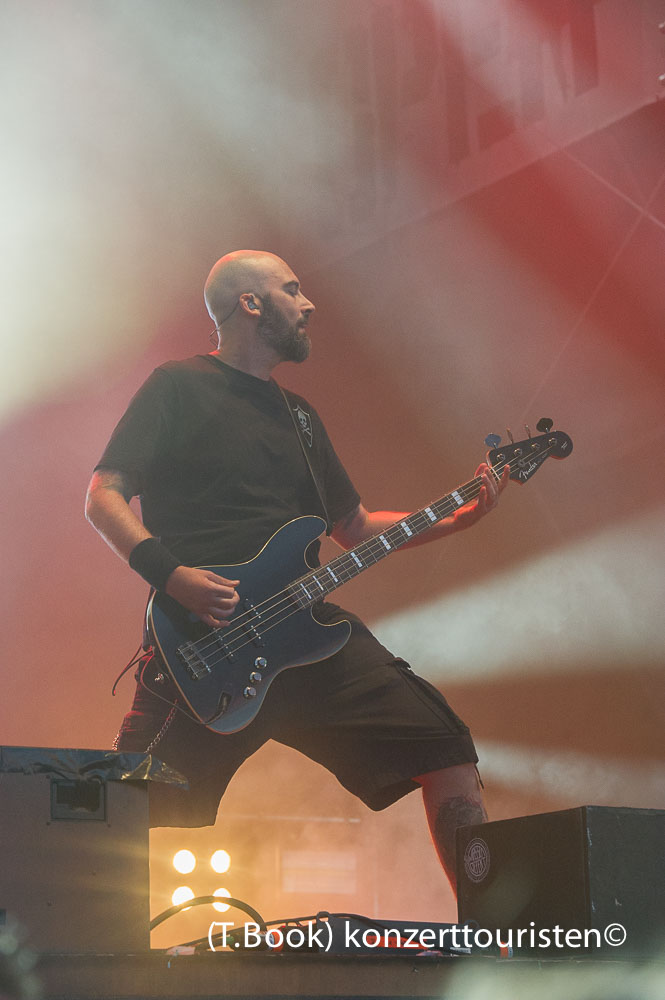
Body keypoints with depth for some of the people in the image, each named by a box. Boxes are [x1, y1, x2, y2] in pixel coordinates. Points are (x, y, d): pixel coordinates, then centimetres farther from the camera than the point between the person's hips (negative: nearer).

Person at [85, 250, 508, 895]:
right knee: (148, 822, -13)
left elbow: (356, 528, 28)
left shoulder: (299, 416, 25)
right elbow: (102, 497, -3)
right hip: (203, 641, -6)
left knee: (445, 749, -5)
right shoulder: (179, 387, 4)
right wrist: (169, 573, -19)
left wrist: (462, 516, 16)